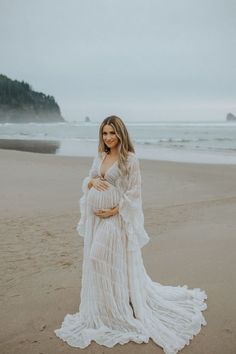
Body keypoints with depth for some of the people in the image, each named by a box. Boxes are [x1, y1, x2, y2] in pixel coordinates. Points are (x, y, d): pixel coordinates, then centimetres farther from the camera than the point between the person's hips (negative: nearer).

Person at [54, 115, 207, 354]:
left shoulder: (130, 159, -10)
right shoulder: (99, 157, 9)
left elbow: (134, 192, -12)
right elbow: (86, 181, 13)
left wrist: (114, 210, -18)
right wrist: (92, 181, -10)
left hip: (116, 217, -6)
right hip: (95, 216, 7)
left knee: (117, 262, 1)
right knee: (95, 260, 14)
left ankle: (121, 309, 21)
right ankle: (99, 306, 34)